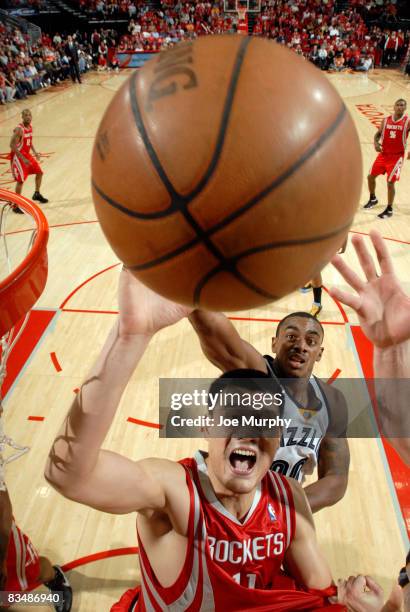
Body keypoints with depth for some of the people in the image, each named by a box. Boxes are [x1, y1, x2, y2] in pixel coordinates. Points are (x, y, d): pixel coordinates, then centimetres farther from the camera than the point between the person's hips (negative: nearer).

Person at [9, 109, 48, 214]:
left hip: (26, 154, 8)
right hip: (18, 156, -8)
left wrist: (35, 152, 7)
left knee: (39, 172, 15)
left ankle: (37, 194, 36)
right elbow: (12, 145, -24)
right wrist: (22, 158, -27)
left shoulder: (30, 127, 4)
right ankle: (16, 206, -2)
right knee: (20, 180, -11)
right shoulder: (19, 129, -22)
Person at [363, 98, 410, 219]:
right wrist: (376, 143, -10)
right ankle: (373, 199, 34)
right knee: (371, 176, 8)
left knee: (390, 182, -9)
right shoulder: (386, 120, 2)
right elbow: (378, 134, 12)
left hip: (397, 156, -5)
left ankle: (389, 210, 4)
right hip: (383, 154, 5)